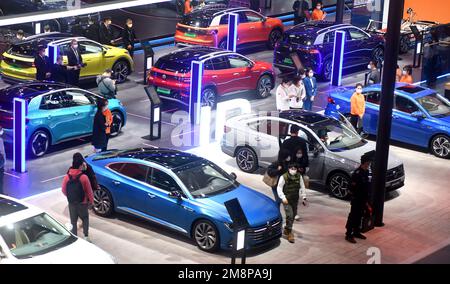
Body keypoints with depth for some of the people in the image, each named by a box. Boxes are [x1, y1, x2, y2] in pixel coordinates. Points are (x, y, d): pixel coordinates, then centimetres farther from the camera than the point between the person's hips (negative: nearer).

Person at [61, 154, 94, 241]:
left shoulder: (67, 177, -8)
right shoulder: (83, 177, -17)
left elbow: (64, 191, 2)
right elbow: (89, 191, -10)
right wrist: (91, 201, 5)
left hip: (71, 203, 2)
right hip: (82, 203, -2)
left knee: (73, 221, 14)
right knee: (85, 219, 17)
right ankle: (86, 236, 10)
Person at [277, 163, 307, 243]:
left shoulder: (299, 176, -5)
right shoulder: (284, 177, -17)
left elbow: (302, 187, 6)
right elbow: (279, 188, -10)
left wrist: (303, 198, 4)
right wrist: (283, 198, -19)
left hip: (295, 200, 5)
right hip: (287, 199, -5)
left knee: (293, 215, 15)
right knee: (290, 216, -13)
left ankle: (286, 230, 36)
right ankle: (289, 233, -5)